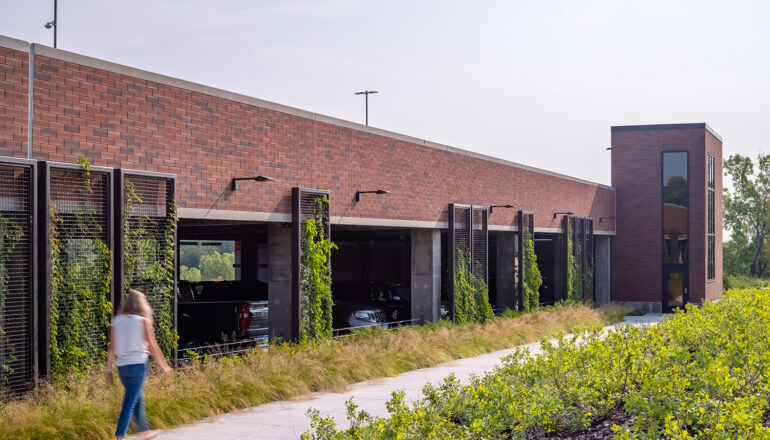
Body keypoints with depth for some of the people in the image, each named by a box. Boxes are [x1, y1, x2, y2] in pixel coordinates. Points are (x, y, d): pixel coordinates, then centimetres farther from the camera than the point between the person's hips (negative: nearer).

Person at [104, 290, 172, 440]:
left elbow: (112, 348, 5)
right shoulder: (143, 321, -6)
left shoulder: (117, 321, 6)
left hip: (122, 365, 5)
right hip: (138, 364, -5)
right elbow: (152, 346, -4)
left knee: (138, 399, 22)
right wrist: (164, 366, 5)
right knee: (130, 403, -4)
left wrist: (108, 369, 8)